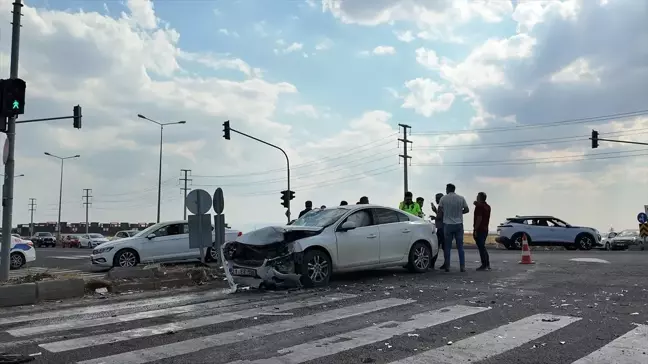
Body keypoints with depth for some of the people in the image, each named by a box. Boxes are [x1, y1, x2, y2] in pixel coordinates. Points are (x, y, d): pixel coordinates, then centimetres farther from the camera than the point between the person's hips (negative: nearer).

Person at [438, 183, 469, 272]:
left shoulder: (443, 198, -3)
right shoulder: (461, 198, 1)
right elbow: (467, 210, 5)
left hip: (447, 225, -1)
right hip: (459, 224, 1)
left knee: (447, 247, 4)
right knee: (460, 246, 6)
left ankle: (447, 266, 4)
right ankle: (462, 266, 3)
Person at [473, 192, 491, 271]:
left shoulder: (479, 206, -13)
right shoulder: (487, 206, 14)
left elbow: (479, 218, -21)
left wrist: (475, 230, -20)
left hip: (479, 230, -9)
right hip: (485, 229, 9)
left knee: (481, 247, -6)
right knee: (483, 247, 16)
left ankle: (484, 265, -6)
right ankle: (487, 265, 18)